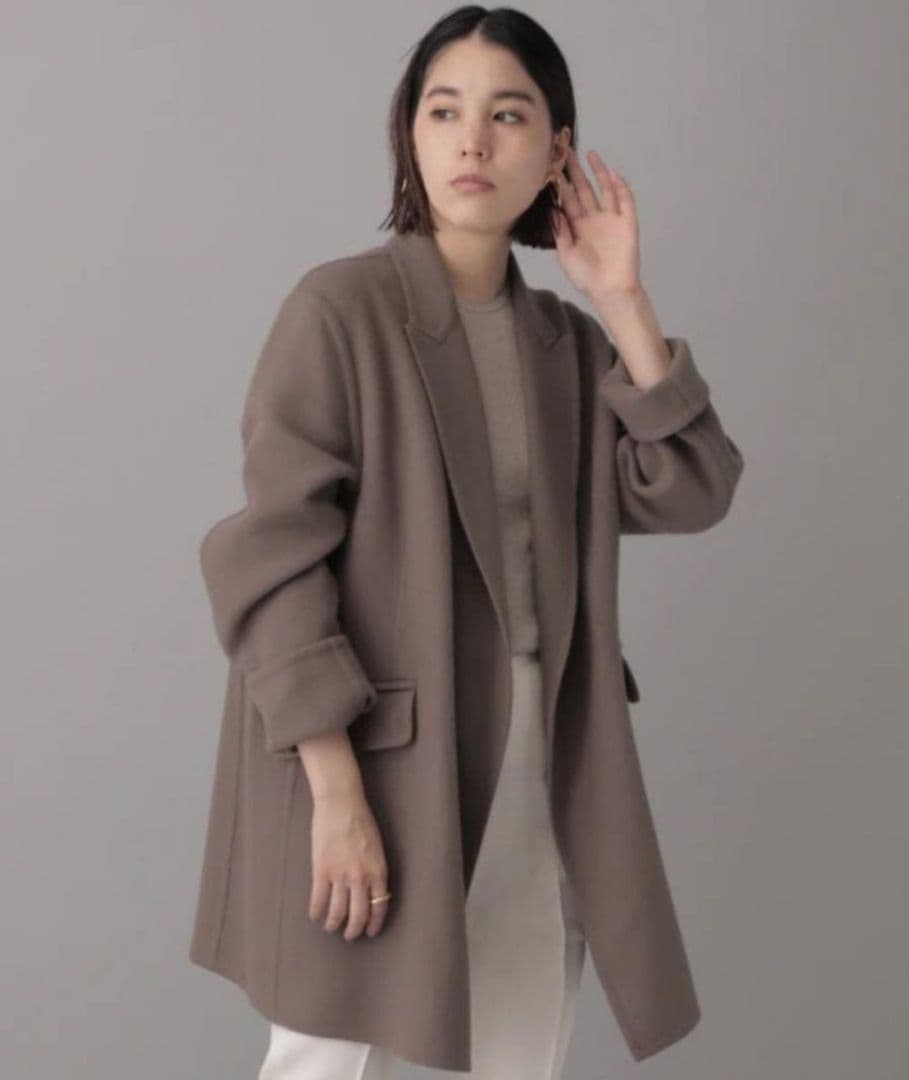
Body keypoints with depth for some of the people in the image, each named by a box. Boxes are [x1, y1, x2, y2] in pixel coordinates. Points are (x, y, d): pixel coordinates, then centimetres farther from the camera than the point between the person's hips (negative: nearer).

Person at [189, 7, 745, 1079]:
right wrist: (337, 793, -21)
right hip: (376, 756, -5)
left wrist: (623, 305, -5)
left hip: (537, 762, 6)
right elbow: (273, 563, -15)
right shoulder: (340, 307, -10)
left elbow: (691, 492, 0)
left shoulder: (563, 338, 8)